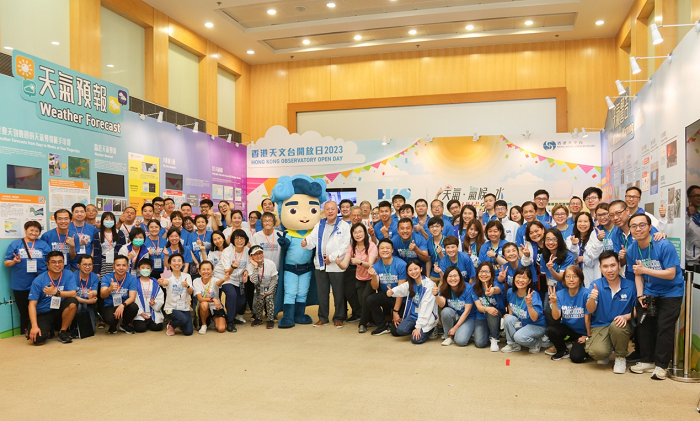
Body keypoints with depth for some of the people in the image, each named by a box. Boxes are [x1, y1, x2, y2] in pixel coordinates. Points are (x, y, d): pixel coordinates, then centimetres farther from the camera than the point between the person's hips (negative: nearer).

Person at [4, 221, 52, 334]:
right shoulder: (15, 244, 6)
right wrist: (14, 261, -16)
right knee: (24, 311, 8)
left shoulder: (43, 245, 8)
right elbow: (6, 263, 6)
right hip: (20, 285, 0)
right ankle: (25, 333, 21)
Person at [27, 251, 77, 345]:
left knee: (72, 302, -29)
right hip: (42, 314, -2)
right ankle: (48, 331, 14)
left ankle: (62, 332, -8)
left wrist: (56, 292, -28)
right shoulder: (38, 280, -9)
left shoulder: (68, 274, -4)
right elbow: (32, 304, -11)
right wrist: (34, 326, -20)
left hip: (59, 312, 2)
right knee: (38, 340, -26)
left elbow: (73, 294, -14)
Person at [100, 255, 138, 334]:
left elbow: (132, 297, -16)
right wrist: (110, 289, -45)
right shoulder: (107, 278, -7)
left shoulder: (132, 278, -7)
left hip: (124, 306, 2)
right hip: (110, 307, -2)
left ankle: (124, 325, 3)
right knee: (109, 319, -35)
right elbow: (102, 295, -21)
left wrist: (122, 305, -37)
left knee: (134, 307, -33)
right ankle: (113, 326, 7)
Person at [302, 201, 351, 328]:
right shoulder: (319, 225, 14)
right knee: (322, 293, 11)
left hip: (336, 266, -4)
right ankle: (323, 317, 22)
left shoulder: (344, 226, -1)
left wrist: (332, 257, -13)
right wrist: (306, 242, -20)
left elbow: (345, 245, -8)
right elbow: (312, 238, 3)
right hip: (321, 265, 4)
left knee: (338, 293, 3)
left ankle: (338, 318, 16)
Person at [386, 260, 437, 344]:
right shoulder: (410, 283, 8)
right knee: (400, 330, -21)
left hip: (427, 317, -5)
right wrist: (392, 292, -35)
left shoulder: (429, 284, -13)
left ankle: (431, 328, 8)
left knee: (416, 339, -20)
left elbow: (426, 307, -17)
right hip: (413, 315, 5)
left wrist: (418, 327, -20)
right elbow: (401, 289, -10)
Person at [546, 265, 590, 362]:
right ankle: (563, 350, 4)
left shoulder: (585, 294, -20)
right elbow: (556, 317, -15)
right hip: (566, 328, 3)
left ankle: (577, 345, 17)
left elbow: (587, 317, -12)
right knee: (551, 330, -27)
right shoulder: (560, 294, -7)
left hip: (581, 332, -3)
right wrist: (554, 303, -30)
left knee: (576, 357, -21)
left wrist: (588, 336, -4)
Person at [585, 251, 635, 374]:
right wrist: (592, 298, -37)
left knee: (616, 325, -37)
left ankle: (620, 358, -6)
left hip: (621, 327, 1)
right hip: (600, 326, 0)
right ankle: (605, 355, 12)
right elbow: (590, 310, -14)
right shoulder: (596, 285, -4)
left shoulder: (630, 285, -3)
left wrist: (626, 316, -20)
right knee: (597, 352, -30)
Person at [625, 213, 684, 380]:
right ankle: (647, 361, 20)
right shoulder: (632, 251, -5)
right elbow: (637, 275, 3)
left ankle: (661, 365, 5)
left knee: (664, 327, -8)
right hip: (648, 292, 5)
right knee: (644, 324, 4)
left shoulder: (665, 246, -21)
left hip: (671, 292, -5)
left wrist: (645, 269, -29)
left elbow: (671, 274, -23)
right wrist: (640, 295, -9)